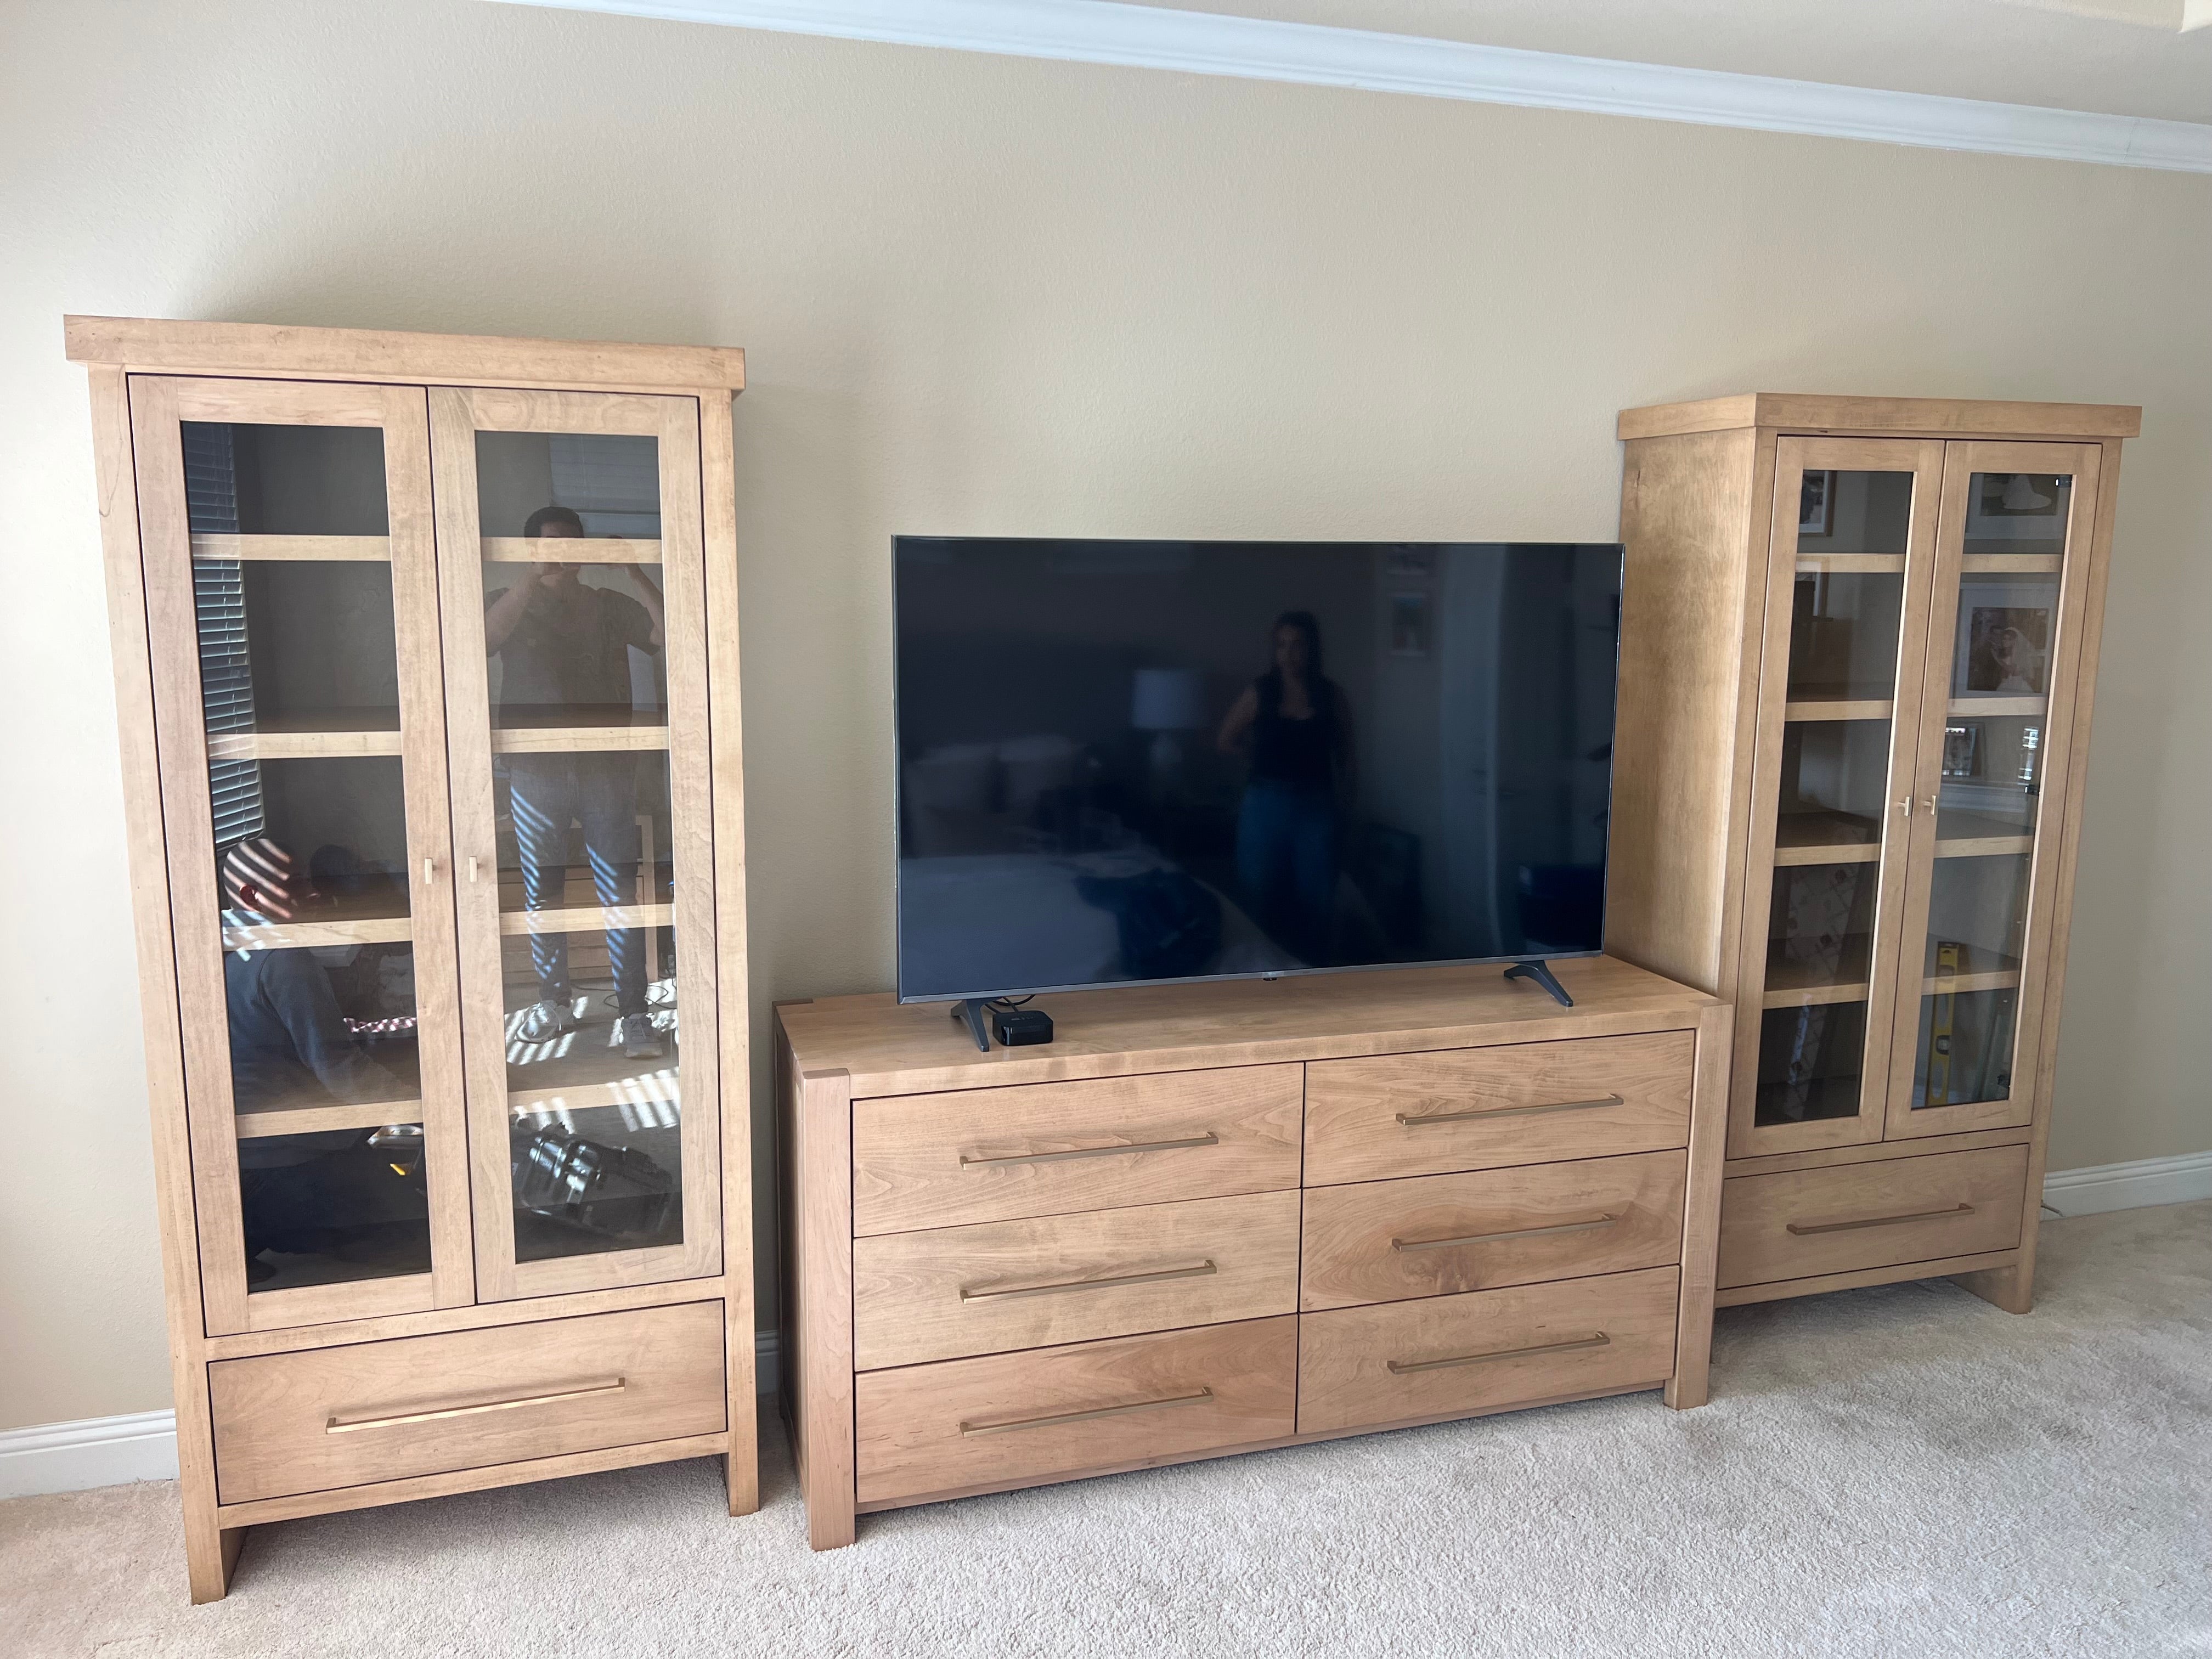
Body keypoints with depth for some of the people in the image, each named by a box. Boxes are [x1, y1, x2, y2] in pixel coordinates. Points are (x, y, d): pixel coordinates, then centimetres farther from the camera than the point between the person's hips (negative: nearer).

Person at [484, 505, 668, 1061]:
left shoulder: (609, 607, 6)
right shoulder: (510, 604, 5)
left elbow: (672, 633, -8)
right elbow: (482, 639, -18)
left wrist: (636, 575, -17)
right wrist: (536, 578, -26)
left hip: (606, 769, -1)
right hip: (535, 770, 1)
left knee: (621, 894, -3)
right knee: (542, 893, 11)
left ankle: (633, 1014, 1)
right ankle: (554, 1001, 26)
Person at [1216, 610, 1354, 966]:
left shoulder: (1331, 695, 0)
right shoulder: (1260, 692, -2)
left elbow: (1344, 753, 7)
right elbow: (1225, 742, 9)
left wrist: (1339, 801, 1)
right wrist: (1266, 746, 3)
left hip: (1316, 807, 1)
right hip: (1266, 806, 0)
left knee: (1315, 904, 7)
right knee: (1265, 903, 6)